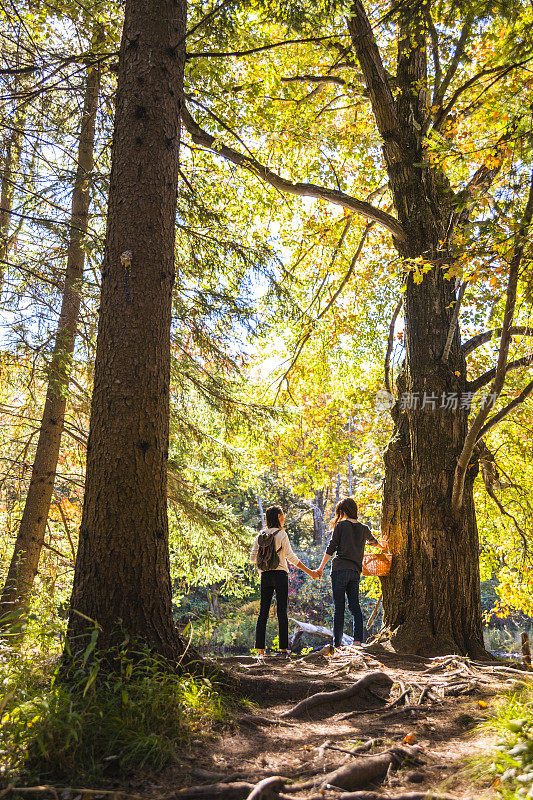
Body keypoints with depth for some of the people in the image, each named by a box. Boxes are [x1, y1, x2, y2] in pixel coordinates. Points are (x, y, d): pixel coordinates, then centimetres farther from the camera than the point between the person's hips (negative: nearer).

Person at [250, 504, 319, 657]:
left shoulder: (261, 535, 7)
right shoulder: (281, 534, -7)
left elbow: (253, 558, 5)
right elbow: (291, 557, -11)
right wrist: (309, 572, -7)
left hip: (265, 575, 4)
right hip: (280, 574, -4)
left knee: (263, 611, 6)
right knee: (282, 611, 0)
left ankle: (260, 648, 4)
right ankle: (283, 647, 1)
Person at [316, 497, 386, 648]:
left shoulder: (340, 525, -1)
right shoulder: (363, 528, 14)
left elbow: (330, 548, -5)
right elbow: (374, 541, 35)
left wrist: (321, 567, -1)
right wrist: (383, 546, 57)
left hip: (340, 569, -4)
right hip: (356, 571, 4)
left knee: (339, 607, -2)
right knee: (355, 605, 6)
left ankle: (337, 643, 0)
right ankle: (358, 638, -5)